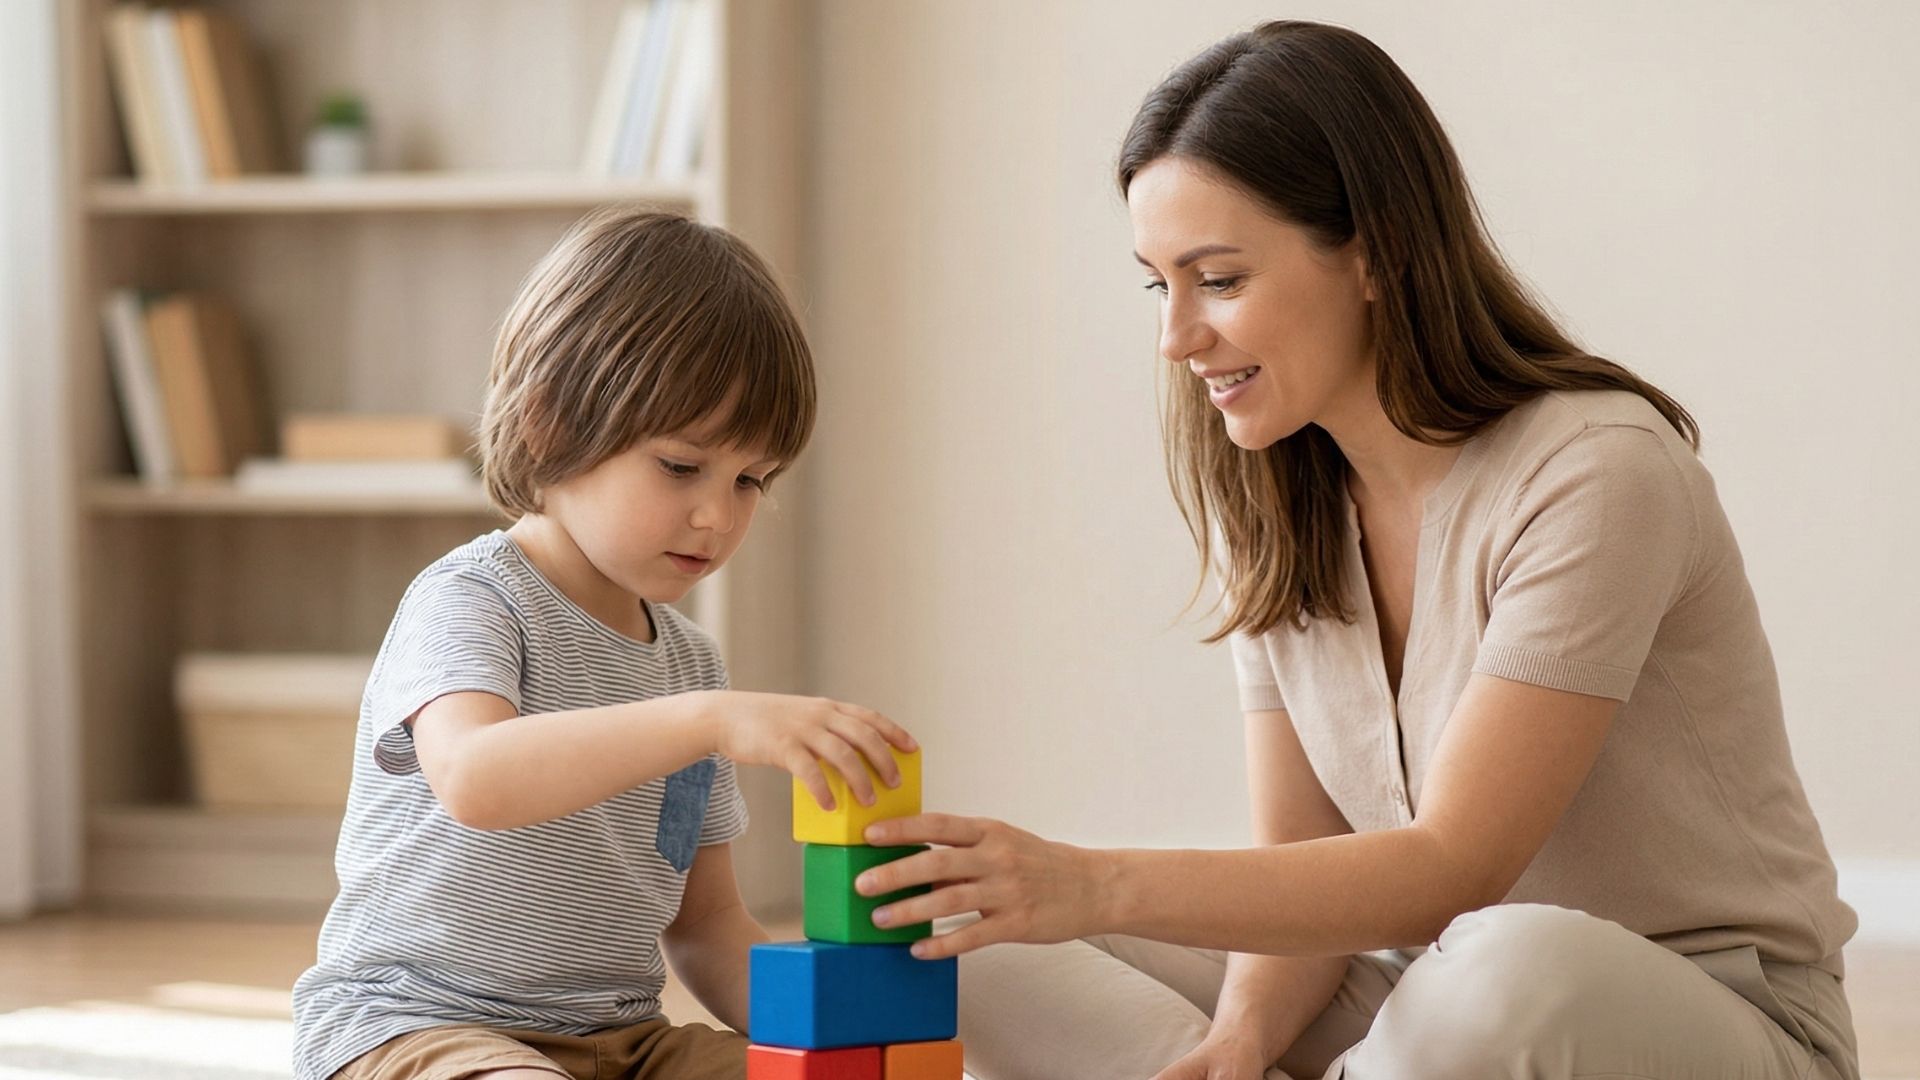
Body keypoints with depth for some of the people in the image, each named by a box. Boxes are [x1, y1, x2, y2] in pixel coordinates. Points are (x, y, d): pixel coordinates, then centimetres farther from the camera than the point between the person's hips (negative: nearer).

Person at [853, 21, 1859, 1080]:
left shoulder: (1592, 474, -21)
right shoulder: (1264, 498, 2)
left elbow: (1453, 870, -26)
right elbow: (1300, 859, 1)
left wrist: (1099, 886, -35)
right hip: (1425, 993, 6)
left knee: (1505, 971, -42)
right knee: (972, 935, -9)